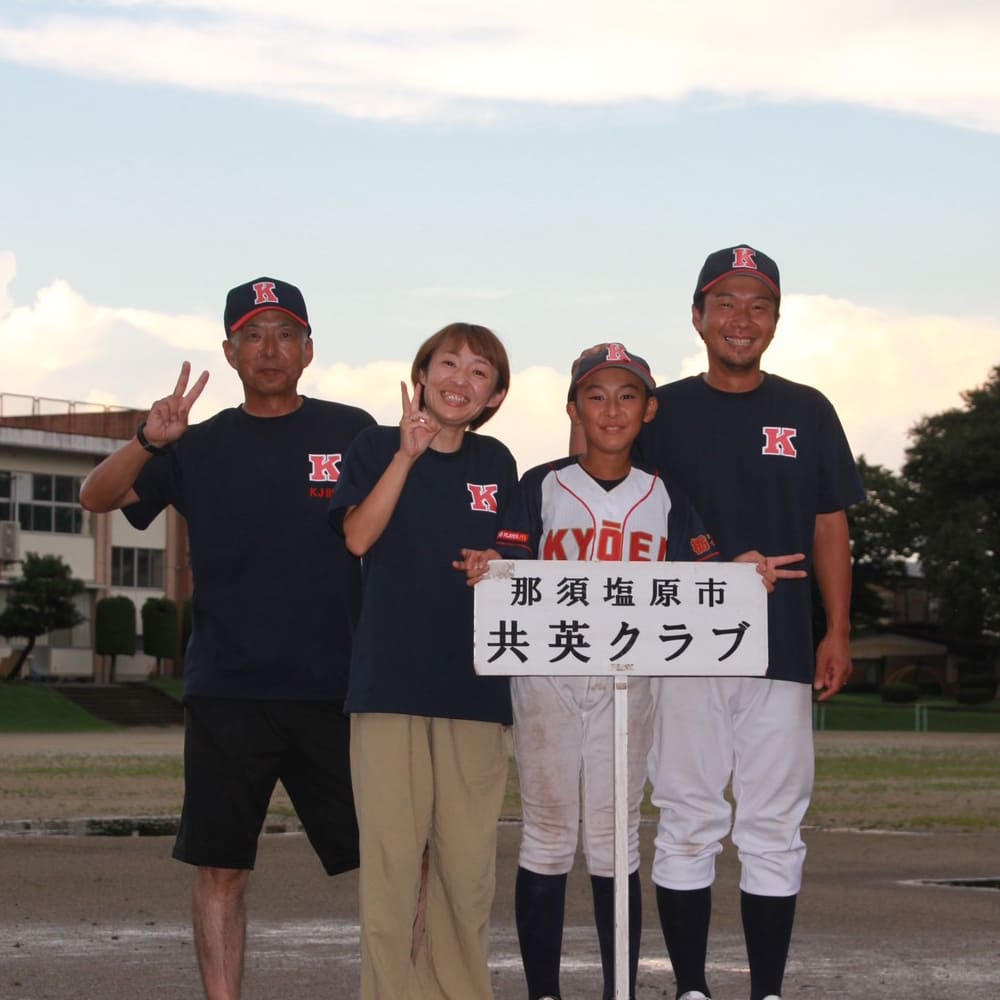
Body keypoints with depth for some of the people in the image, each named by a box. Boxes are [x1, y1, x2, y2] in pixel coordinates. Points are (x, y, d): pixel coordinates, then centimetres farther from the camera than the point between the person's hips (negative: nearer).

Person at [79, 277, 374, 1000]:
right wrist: (149, 443, -20)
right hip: (227, 690, 1)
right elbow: (97, 498, -1)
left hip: (338, 689, -1)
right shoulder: (202, 446, 9)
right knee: (221, 867, 2)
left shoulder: (352, 433, 7)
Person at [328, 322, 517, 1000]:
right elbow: (358, 536, -10)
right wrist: (408, 454, -17)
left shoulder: (495, 463, 13)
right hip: (390, 681, -2)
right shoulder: (377, 447, 5)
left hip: (474, 685, 3)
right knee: (390, 853, -3)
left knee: (469, 860, 2)